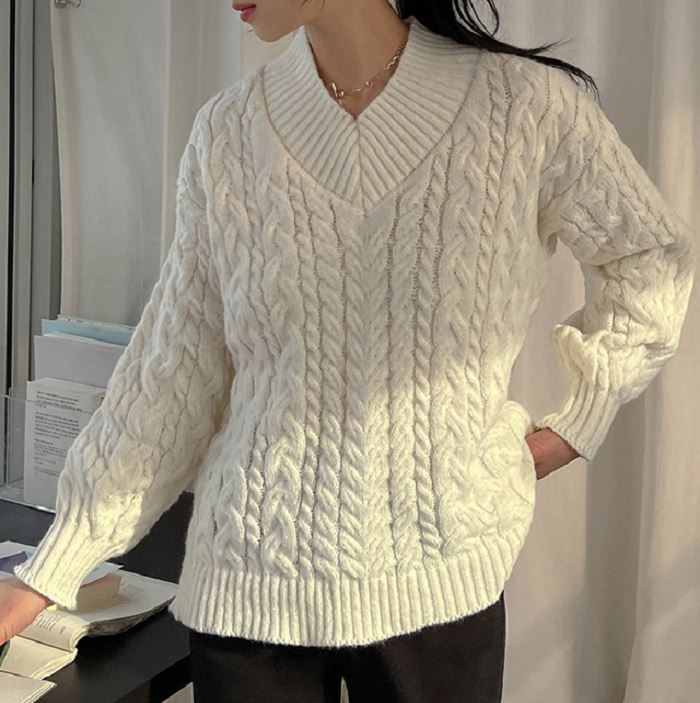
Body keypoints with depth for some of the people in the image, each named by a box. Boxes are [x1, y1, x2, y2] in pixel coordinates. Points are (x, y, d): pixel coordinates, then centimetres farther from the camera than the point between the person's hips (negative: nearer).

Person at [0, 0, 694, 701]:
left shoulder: (527, 106, -8)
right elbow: (171, 375, 2)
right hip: (250, 584, 2)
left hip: (440, 582, -1)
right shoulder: (226, 132, -2)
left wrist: (574, 426, 2)